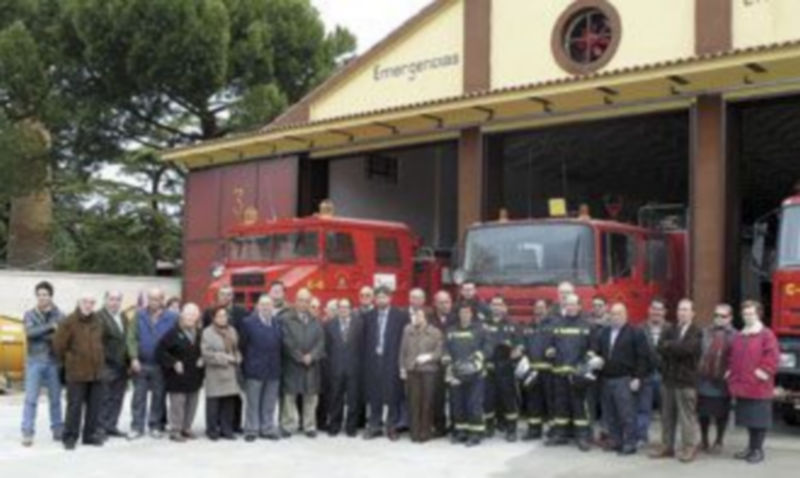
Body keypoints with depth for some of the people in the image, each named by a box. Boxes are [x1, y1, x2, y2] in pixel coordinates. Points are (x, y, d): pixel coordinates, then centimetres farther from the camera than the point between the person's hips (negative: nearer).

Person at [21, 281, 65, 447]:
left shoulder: (59, 316, 4)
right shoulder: (30, 315, 5)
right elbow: (30, 332, -13)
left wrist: (41, 335, -15)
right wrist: (50, 327, -17)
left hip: (53, 362, 1)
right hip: (35, 361, -1)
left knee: (55, 398, 8)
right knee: (31, 398, -5)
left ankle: (58, 430, 18)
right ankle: (27, 433, -3)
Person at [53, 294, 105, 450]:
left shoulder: (98, 322, 8)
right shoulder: (70, 322, -9)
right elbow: (58, 344, -7)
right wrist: (68, 360, 3)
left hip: (96, 371, 5)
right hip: (76, 372, -5)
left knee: (94, 405, 9)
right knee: (75, 406, -3)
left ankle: (90, 434, 20)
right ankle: (70, 437, 7)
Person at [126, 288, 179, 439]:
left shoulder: (171, 318, -4)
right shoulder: (140, 315, 1)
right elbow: (131, 338, -1)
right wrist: (134, 358, -9)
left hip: (160, 365, -1)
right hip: (141, 364, 1)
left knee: (158, 397, 8)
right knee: (139, 396, 5)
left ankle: (156, 426, 19)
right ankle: (137, 427, 12)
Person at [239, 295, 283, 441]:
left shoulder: (277, 323, 9)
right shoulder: (248, 322, -2)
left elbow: (281, 345, 10)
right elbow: (243, 345, 0)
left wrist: (278, 362, 5)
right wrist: (246, 363, -1)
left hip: (273, 370, 4)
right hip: (254, 369, -4)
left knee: (270, 403, 9)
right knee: (253, 402, 3)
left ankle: (267, 429, 18)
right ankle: (251, 430, 11)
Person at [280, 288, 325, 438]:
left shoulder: (315, 322, 11)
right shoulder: (287, 320, -1)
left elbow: (320, 342, 4)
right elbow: (288, 342, -7)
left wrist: (311, 356, -10)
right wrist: (300, 357, -10)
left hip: (312, 365, 3)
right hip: (292, 364, -3)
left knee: (311, 396, 4)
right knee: (289, 395, 0)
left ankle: (310, 426, 11)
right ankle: (288, 425, 7)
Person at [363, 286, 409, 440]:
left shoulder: (401, 316, -1)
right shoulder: (368, 316, 8)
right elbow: (365, 339, 9)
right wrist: (366, 359, 2)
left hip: (393, 361, -2)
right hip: (373, 360, 2)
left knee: (393, 395, 1)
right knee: (374, 395, 7)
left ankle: (392, 426, 12)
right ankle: (374, 426, 17)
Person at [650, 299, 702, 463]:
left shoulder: (696, 333, -4)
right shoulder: (671, 331, 14)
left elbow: (686, 348, -20)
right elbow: (661, 348, 0)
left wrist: (669, 345, -7)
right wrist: (676, 349, -13)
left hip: (686, 380, -6)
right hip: (669, 378, 6)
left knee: (687, 415, -2)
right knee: (667, 415, 11)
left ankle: (690, 448, 6)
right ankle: (667, 446, 19)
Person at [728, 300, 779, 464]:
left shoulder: (766, 335, -8)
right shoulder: (739, 337, 13)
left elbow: (772, 357, -13)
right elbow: (734, 359, 18)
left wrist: (764, 371, -16)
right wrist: (733, 380, 11)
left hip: (759, 387, -7)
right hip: (742, 387, 7)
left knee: (759, 419, -1)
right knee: (748, 418, 14)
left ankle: (758, 450, 9)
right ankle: (751, 447, 25)